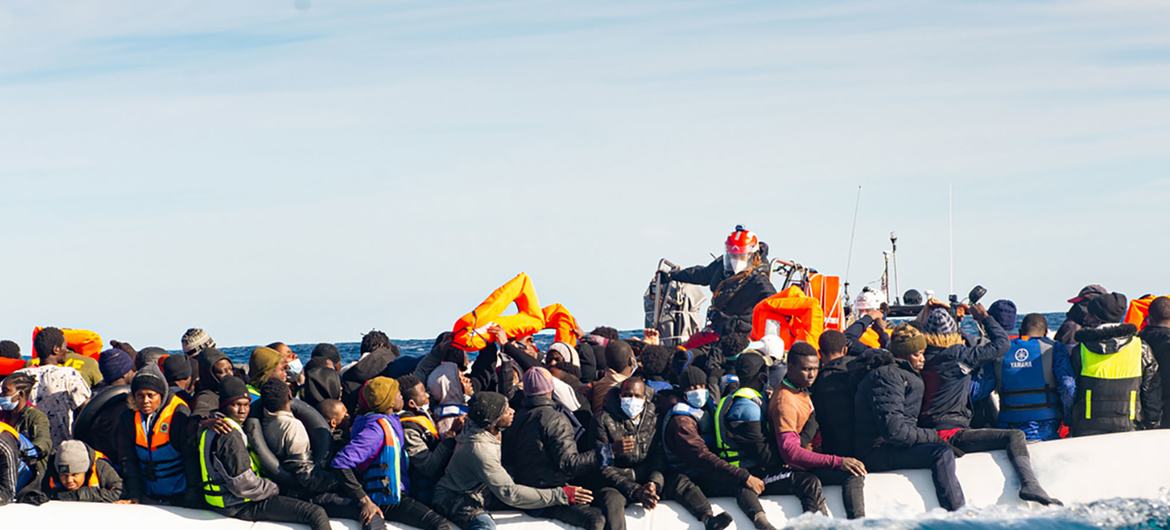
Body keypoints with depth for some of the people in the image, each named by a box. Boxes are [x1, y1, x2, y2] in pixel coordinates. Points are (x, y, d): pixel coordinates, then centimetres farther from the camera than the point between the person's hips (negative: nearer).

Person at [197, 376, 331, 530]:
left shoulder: (211, 429, 10)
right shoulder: (230, 436, -22)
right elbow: (243, 484, -25)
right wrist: (273, 488, -9)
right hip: (240, 506, -11)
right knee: (316, 514, -19)